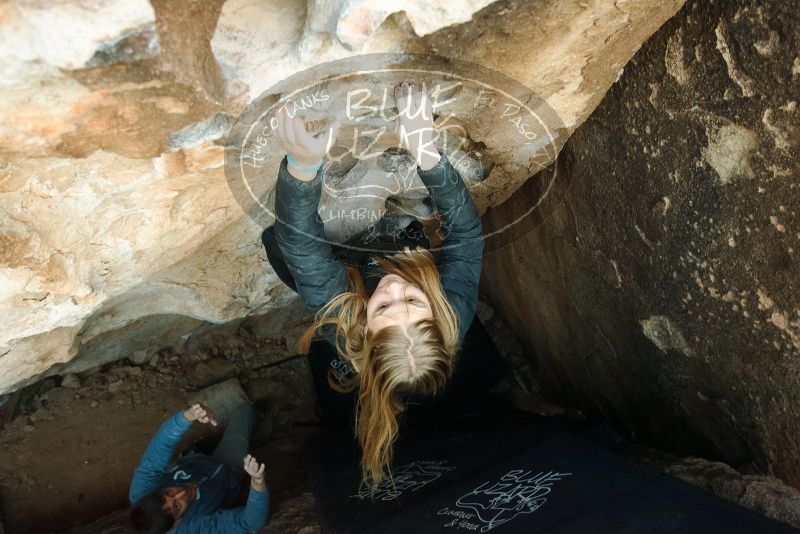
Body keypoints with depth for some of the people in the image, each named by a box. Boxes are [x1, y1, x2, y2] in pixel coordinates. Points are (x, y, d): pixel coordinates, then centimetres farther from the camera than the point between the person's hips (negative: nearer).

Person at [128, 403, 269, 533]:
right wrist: (257, 482, -69)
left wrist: (188, 416, -61)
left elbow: (160, 445, -43)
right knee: (244, 410, 10)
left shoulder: (141, 492, -36)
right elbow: (252, 521, -49)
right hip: (227, 473, -3)